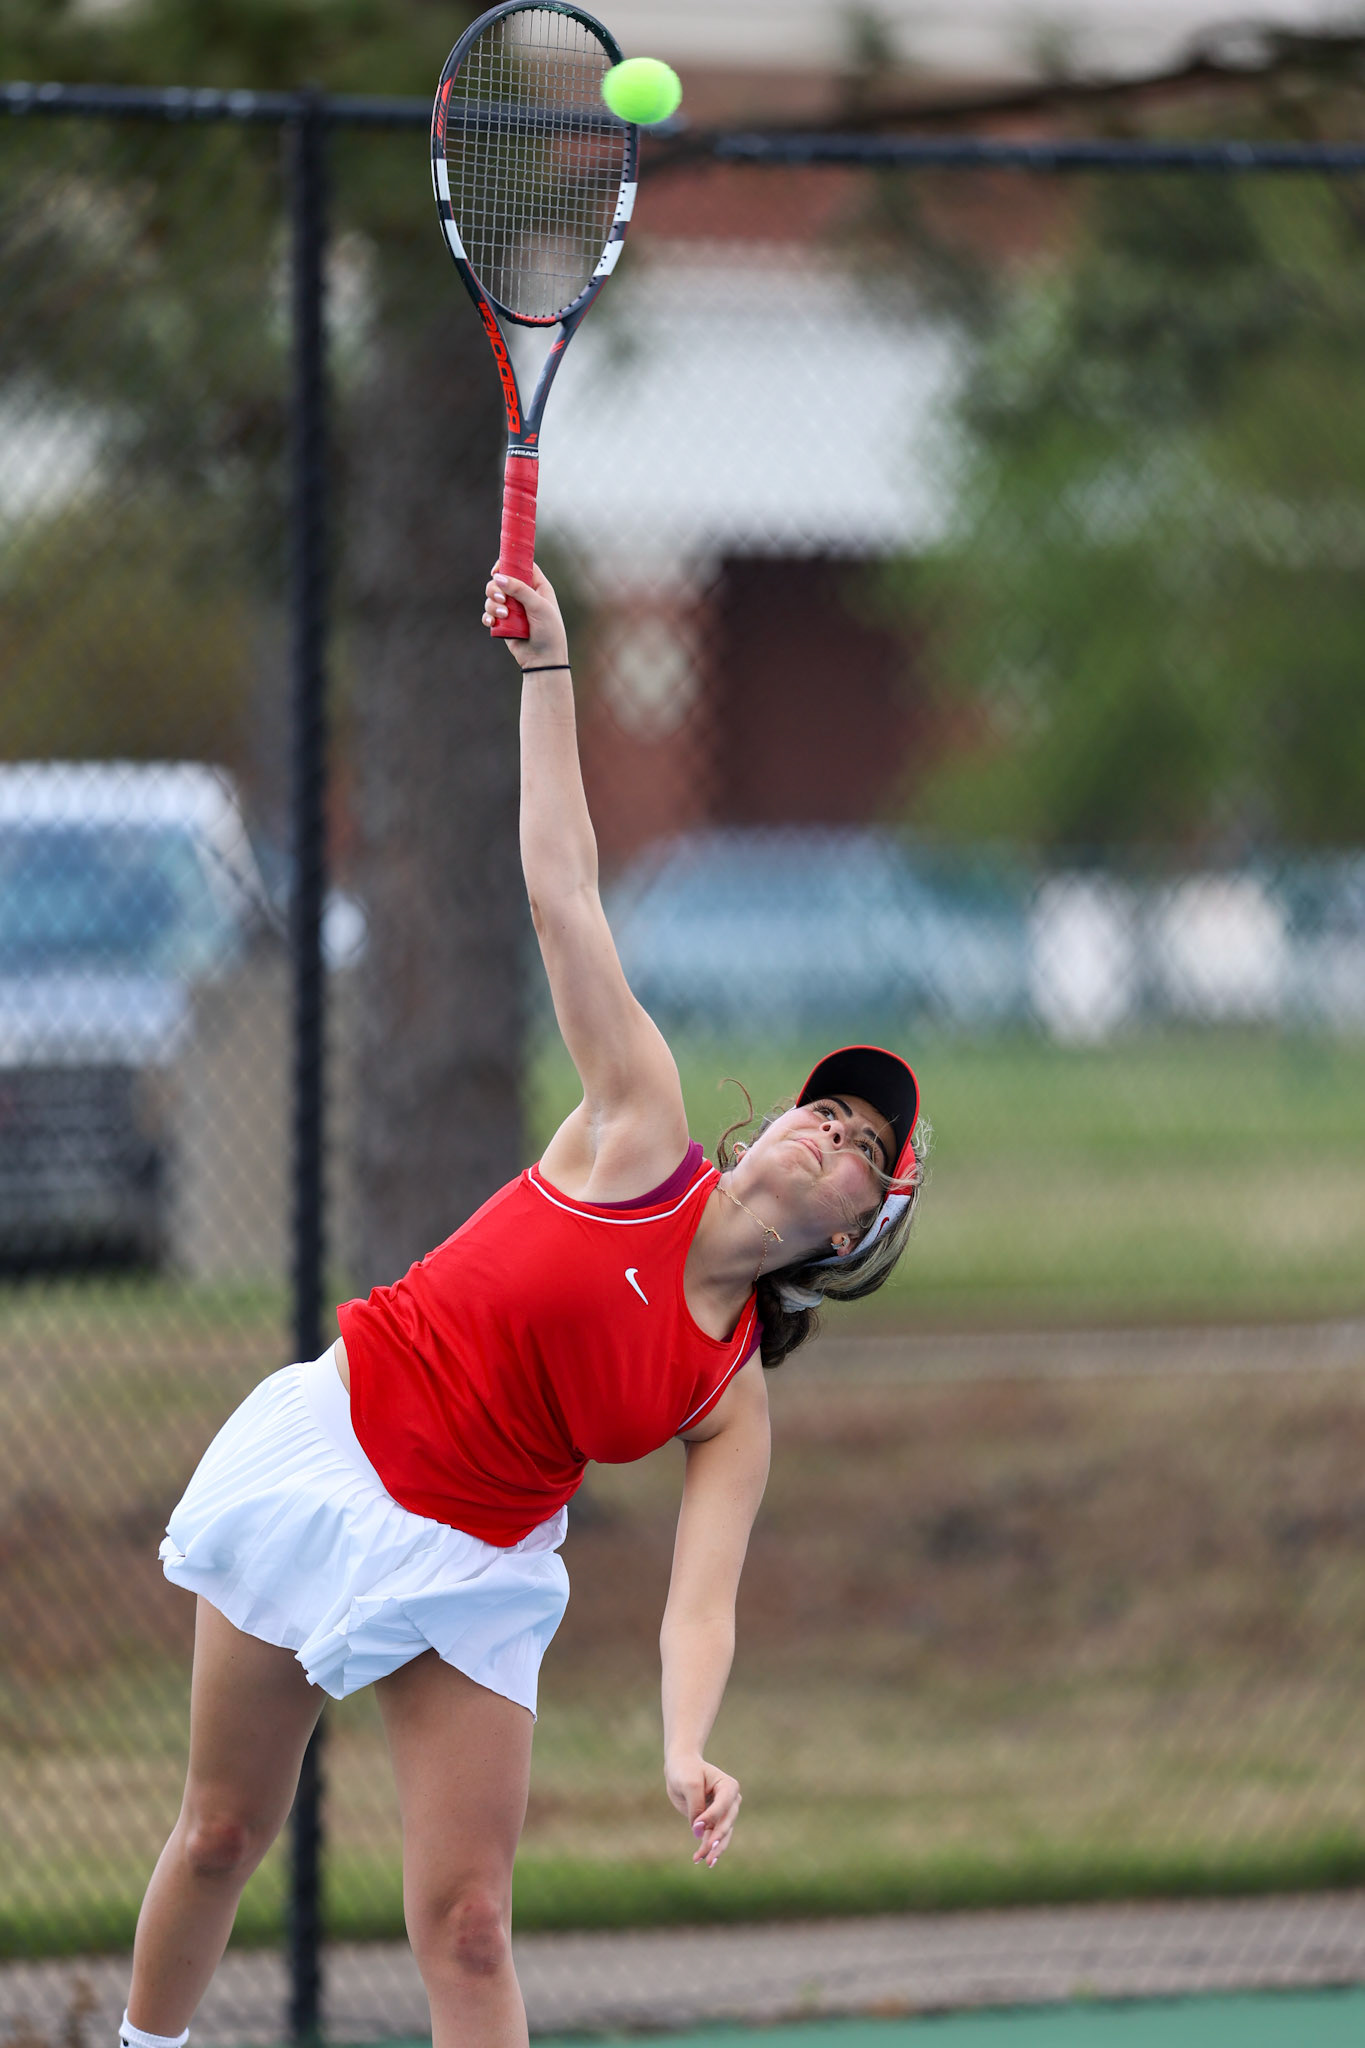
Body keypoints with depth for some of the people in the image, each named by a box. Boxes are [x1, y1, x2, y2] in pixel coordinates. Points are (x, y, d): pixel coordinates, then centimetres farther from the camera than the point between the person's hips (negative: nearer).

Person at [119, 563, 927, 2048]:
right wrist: (546, 670, -13)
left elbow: (699, 1601, -13)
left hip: (472, 1573, 1)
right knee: (223, 1832, 8)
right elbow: (560, 890, -9)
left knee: (465, 1923, -7)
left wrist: (687, 1752, -33)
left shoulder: (734, 1402, -3)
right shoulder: (640, 1132, -6)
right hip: (326, 1459, -1)